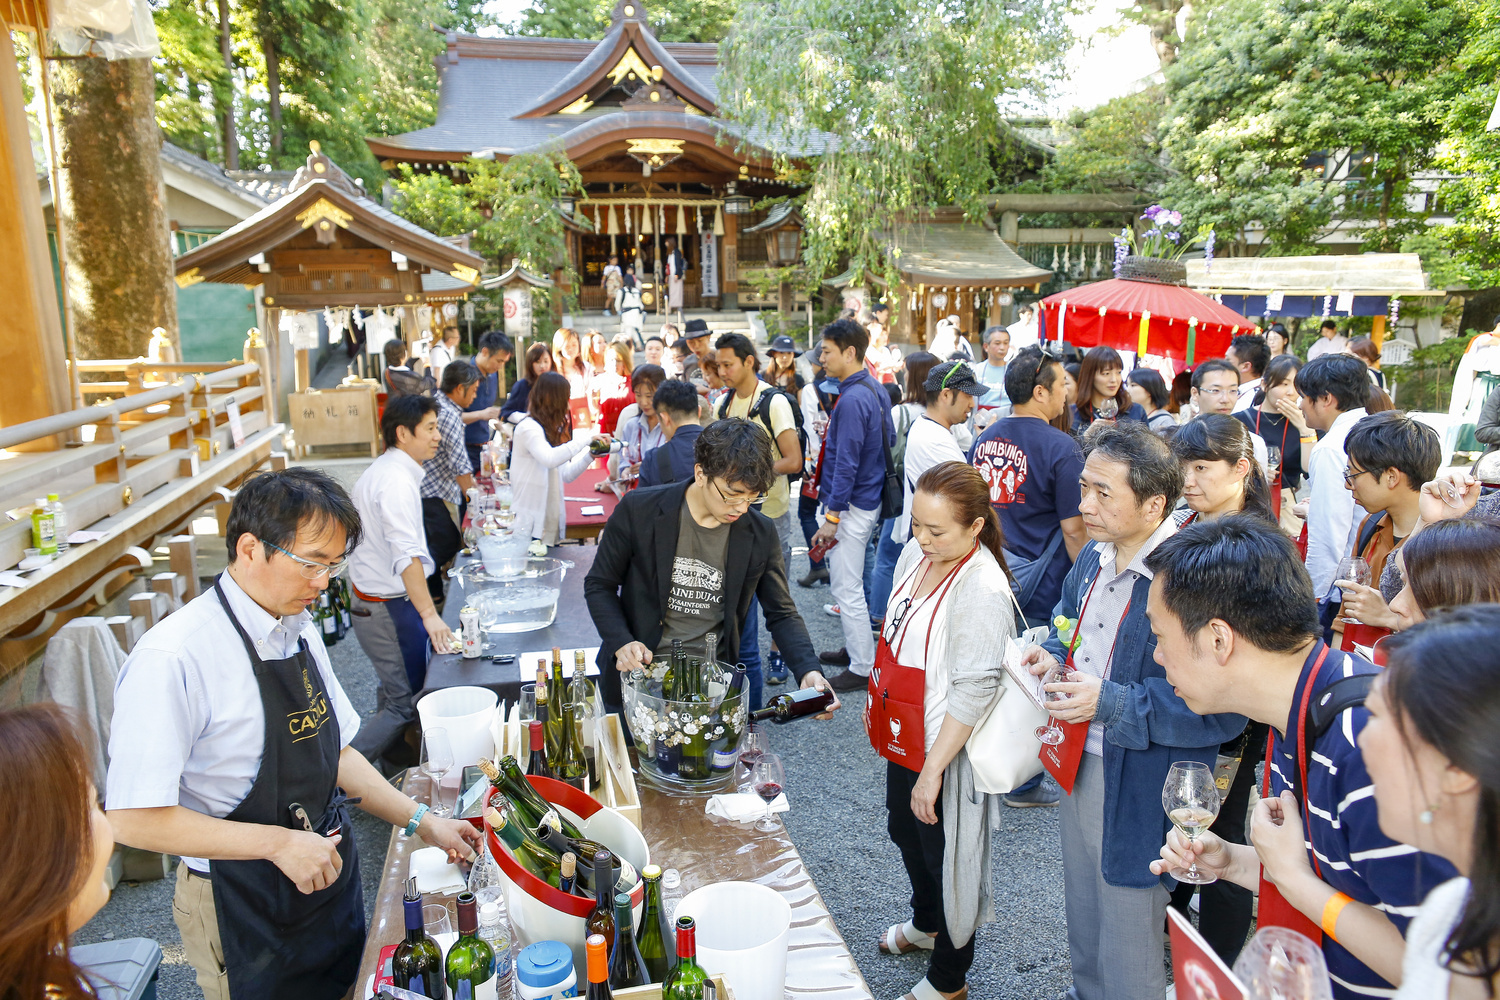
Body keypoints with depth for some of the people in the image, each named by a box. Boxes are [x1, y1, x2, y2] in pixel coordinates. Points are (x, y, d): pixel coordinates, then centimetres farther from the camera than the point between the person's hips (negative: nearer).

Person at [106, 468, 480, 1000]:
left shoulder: (300, 632, 0)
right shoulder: (172, 658, -24)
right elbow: (134, 818, -23)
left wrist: (421, 822, 1)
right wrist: (278, 843, -23)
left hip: (329, 872, 7)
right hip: (245, 909, -7)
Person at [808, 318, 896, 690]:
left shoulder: (852, 400, -21)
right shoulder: (875, 390, 9)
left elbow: (847, 464, -23)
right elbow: (889, 438, 18)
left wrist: (831, 518, -20)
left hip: (852, 506, -10)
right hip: (870, 498, 10)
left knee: (846, 588, -1)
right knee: (848, 582, 21)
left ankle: (862, 667, 8)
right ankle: (855, 648, 34)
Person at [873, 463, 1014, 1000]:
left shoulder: (982, 589, -28)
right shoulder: (916, 554, -3)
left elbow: (973, 692, -27)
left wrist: (932, 772, -22)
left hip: (945, 750, -8)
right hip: (904, 736, 8)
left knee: (944, 854, 12)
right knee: (904, 832, 27)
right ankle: (926, 924, 56)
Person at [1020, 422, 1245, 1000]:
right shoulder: (1095, 557, 0)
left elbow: (1221, 712, -27)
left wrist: (1111, 703, -30)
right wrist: (1053, 656, -2)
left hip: (1138, 794, -8)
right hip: (1078, 769, 8)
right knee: (1083, 924, 28)